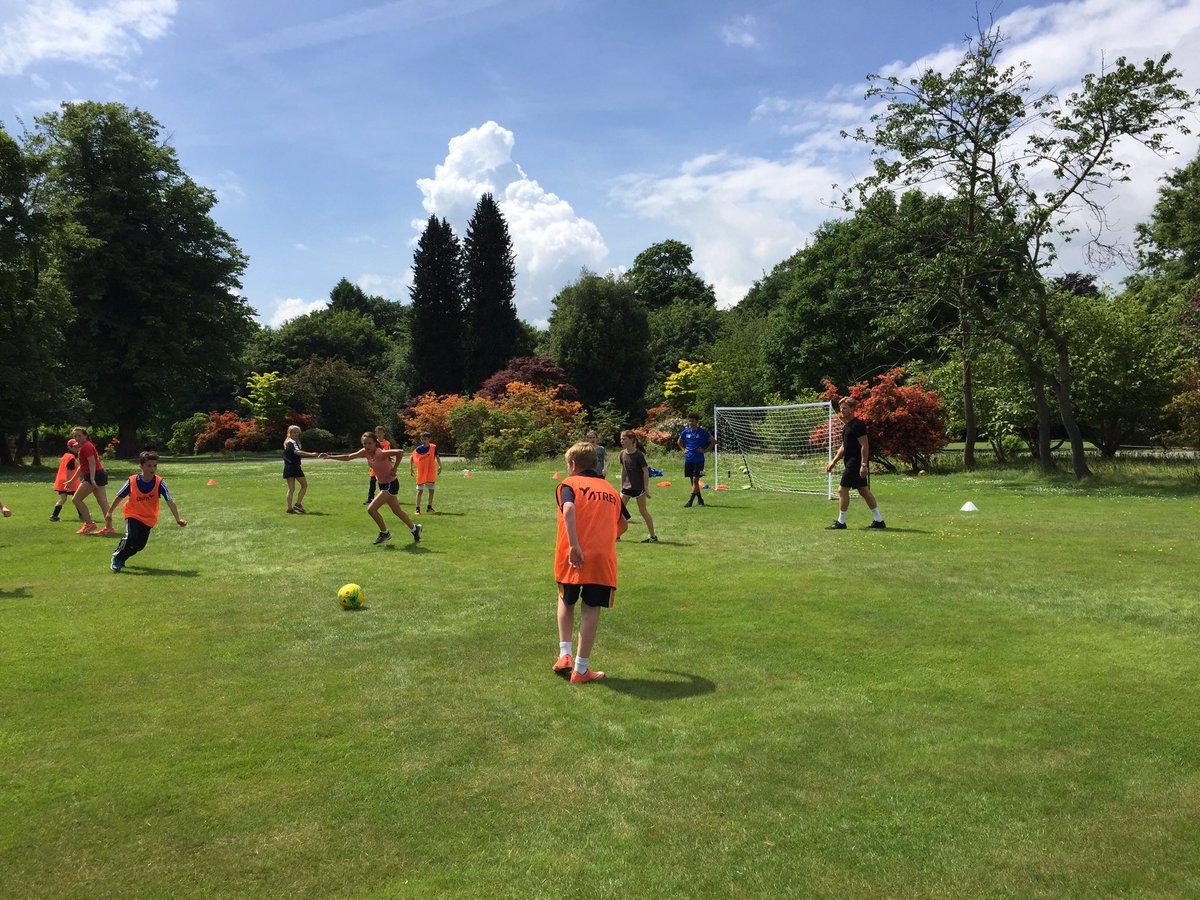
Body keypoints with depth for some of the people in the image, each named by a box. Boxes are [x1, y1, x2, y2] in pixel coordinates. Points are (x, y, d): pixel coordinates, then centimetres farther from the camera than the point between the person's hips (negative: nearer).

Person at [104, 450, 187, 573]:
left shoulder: (159, 483, -18)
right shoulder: (132, 481, -16)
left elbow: (170, 502, -26)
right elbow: (119, 497, 0)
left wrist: (177, 519, -37)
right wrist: (109, 513, 8)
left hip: (149, 518, 2)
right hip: (132, 515, -1)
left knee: (139, 545, 2)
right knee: (131, 537, -25)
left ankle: (121, 559, 32)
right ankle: (117, 558, 2)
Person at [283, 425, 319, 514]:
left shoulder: (286, 443, 16)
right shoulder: (293, 442, -11)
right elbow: (298, 452, -29)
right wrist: (311, 454, -38)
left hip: (287, 468, 8)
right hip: (295, 467, -8)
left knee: (291, 488, 8)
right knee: (304, 485, 5)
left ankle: (290, 508, 4)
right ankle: (298, 504, -3)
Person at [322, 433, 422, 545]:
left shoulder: (380, 453, -27)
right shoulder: (365, 452, -4)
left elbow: (400, 451, -37)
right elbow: (348, 457, 2)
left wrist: (394, 469, -29)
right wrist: (330, 456, -6)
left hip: (391, 485, -9)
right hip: (383, 484, 9)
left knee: (371, 509, -13)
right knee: (397, 511, 19)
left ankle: (385, 533, 6)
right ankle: (415, 529, 36)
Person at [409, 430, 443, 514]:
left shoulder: (433, 447, -6)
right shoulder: (418, 448, -8)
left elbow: (437, 456, 6)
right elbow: (411, 457, 3)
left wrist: (440, 466, -4)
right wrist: (410, 468, -2)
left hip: (431, 472, 2)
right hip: (421, 473, -2)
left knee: (431, 490, 9)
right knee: (419, 491, -2)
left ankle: (429, 507, 24)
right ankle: (418, 509, 1)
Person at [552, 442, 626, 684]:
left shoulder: (569, 484, 5)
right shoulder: (610, 490, 19)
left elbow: (568, 509, -16)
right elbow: (620, 526, 24)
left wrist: (574, 546, -21)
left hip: (573, 558, -1)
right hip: (603, 558, 1)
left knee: (566, 602, 23)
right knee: (591, 610, 6)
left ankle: (564, 655, 16)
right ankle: (581, 669, 9)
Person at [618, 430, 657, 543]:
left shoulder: (639, 454, -16)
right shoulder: (623, 453, 3)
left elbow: (646, 471, -14)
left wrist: (646, 488, -16)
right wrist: (622, 485, 16)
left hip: (639, 487, -6)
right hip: (627, 486, 6)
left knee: (643, 511, -1)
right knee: (620, 509, 2)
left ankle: (653, 536, 9)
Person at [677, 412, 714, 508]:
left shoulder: (702, 432, -5)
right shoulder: (685, 432, 6)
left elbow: (713, 442, 1)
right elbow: (679, 442, 24)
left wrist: (705, 450, -6)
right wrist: (683, 449, 8)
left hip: (699, 460, -5)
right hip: (688, 460, 5)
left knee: (695, 480, -10)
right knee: (693, 481, 10)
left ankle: (690, 501, -12)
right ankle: (700, 499, 24)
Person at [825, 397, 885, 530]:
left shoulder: (858, 425, -14)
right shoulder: (847, 426, 16)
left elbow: (865, 446, -19)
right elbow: (843, 447, 23)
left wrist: (863, 465, -24)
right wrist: (833, 462, 19)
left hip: (855, 463, -10)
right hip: (852, 463, 10)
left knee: (842, 489, -6)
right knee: (864, 491, 11)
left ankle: (841, 522, 2)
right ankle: (878, 521, 15)